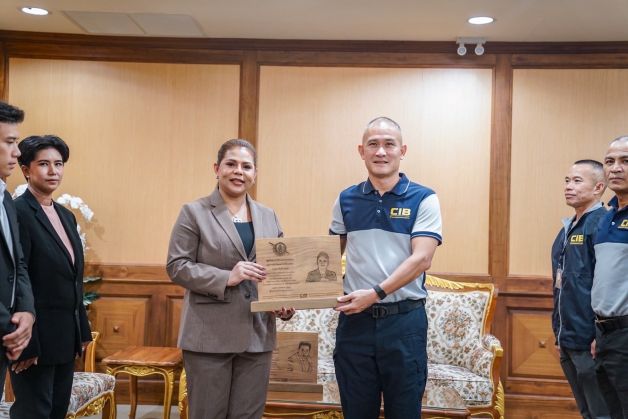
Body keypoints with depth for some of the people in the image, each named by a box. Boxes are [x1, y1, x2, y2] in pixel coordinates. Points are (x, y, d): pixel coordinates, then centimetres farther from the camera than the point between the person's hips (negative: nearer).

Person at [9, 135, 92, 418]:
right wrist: (24, 342, -19)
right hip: (36, 336, -8)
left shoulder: (66, 215, 13)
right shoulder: (18, 212, -13)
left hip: (66, 336, 8)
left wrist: (82, 330, 15)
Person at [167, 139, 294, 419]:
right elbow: (177, 266, -7)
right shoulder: (194, 212, -1)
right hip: (210, 335, -4)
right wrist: (226, 277, -19)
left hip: (257, 335, 4)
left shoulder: (268, 216, 13)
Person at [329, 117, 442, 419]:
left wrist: (375, 293, -21)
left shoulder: (423, 199, -4)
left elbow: (421, 259, -13)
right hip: (354, 319, 3)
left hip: (404, 320, -2)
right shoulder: (346, 200, 7)